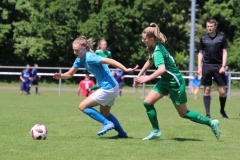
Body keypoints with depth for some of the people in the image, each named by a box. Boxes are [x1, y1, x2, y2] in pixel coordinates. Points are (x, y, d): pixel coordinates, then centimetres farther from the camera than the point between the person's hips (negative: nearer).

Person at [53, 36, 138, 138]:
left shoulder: (89, 58, -19)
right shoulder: (80, 59, 8)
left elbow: (109, 61, -29)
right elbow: (70, 74, 15)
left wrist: (125, 70, -36)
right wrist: (60, 76, -7)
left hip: (107, 89, -10)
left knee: (83, 107, -4)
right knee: (104, 113, 25)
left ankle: (107, 123, -4)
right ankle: (122, 133, 30)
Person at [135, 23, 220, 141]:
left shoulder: (158, 51, -27)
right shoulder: (152, 48, 1)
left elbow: (161, 69, -42)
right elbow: (150, 61, 21)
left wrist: (146, 79, -41)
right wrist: (139, 75, 21)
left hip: (175, 83, -9)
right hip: (165, 81, 9)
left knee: (183, 113, 3)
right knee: (147, 102, 1)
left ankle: (211, 123, 15)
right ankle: (156, 131, 11)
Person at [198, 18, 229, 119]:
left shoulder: (221, 38, 2)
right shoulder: (203, 38, 7)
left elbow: (224, 52, 3)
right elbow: (200, 53, 12)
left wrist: (223, 66, -7)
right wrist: (199, 67, 3)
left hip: (218, 66, -1)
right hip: (206, 66, 1)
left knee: (222, 91, -3)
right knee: (206, 90, -1)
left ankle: (222, 110, 19)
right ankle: (207, 114, 3)